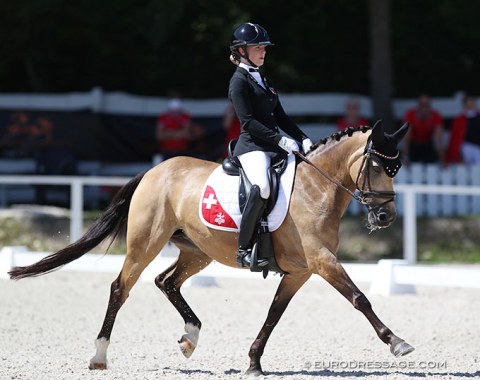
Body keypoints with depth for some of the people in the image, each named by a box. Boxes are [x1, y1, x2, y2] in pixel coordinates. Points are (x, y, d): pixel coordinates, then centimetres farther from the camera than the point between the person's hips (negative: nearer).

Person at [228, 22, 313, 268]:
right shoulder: (239, 81, -5)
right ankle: (244, 250, -32)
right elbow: (248, 122, -14)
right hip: (252, 147, -9)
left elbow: (280, 117, 22)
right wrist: (280, 140, -21)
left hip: (274, 147, 9)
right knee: (262, 186, -35)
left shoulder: (262, 80, 21)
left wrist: (303, 139, 8)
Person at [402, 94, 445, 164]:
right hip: (413, 146, -1)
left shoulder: (436, 116, -28)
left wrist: (442, 160, -47)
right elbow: (406, 137, -35)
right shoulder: (410, 115, -30)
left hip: (428, 146, 1)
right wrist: (405, 157, -47)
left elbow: (438, 138, -36)